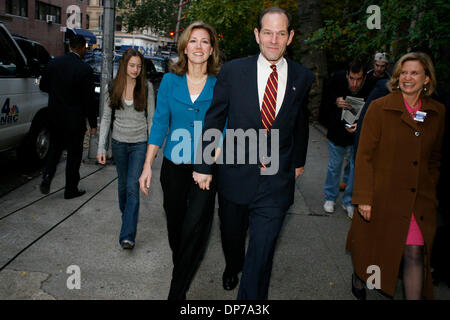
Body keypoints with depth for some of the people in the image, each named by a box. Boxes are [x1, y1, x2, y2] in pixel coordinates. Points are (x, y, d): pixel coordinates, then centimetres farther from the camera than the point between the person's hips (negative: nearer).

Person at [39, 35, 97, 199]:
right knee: (74, 154, 8)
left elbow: (43, 86, 10)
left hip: (54, 116, 5)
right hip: (74, 119, -4)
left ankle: (47, 177, 6)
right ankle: (71, 190, 18)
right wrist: (93, 124, -6)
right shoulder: (85, 69, -15)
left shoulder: (53, 63, 0)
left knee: (54, 148, 23)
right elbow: (88, 99, -13)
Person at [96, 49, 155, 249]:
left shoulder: (147, 87, -2)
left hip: (139, 143, -2)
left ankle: (127, 236, -11)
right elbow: (106, 117, 4)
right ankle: (127, 216, 40)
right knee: (123, 184, 16)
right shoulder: (114, 87, 2)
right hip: (119, 142, 3)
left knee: (133, 187, -11)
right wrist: (101, 147, -2)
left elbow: (151, 117, 2)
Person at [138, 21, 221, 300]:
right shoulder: (170, 80, 0)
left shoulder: (220, 84, -5)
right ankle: (182, 268, 44)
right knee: (175, 223, 17)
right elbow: (160, 123, 2)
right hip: (174, 166, 3)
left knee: (194, 228, -4)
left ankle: (178, 291, 12)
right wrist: (148, 166, -2)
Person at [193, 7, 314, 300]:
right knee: (231, 235, 24)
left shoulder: (304, 78, -1)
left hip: (277, 182, -1)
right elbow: (213, 120, 0)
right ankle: (232, 267, 57)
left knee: (261, 253, -1)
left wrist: (298, 161, 23)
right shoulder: (232, 71, -5)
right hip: (235, 175, 1)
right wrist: (204, 166, 0)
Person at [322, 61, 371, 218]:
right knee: (334, 166, 13)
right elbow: (327, 98, 1)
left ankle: (349, 201, 25)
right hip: (337, 132, 1)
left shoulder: (369, 89, -22)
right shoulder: (338, 79, -16)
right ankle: (330, 197, 33)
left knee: (356, 167, 6)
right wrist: (336, 102, -20)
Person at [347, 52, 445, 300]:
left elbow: (434, 157, 16)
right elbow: (364, 155, -9)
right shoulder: (379, 108, -7)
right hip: (383, 195, -2)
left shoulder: (437, 112, 5)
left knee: (416, 254, 0)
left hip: (420, 200, 3)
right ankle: (359, 278, 44)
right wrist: (363, 197, -13)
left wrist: (429, 189, 8)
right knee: (372, 248, 14)